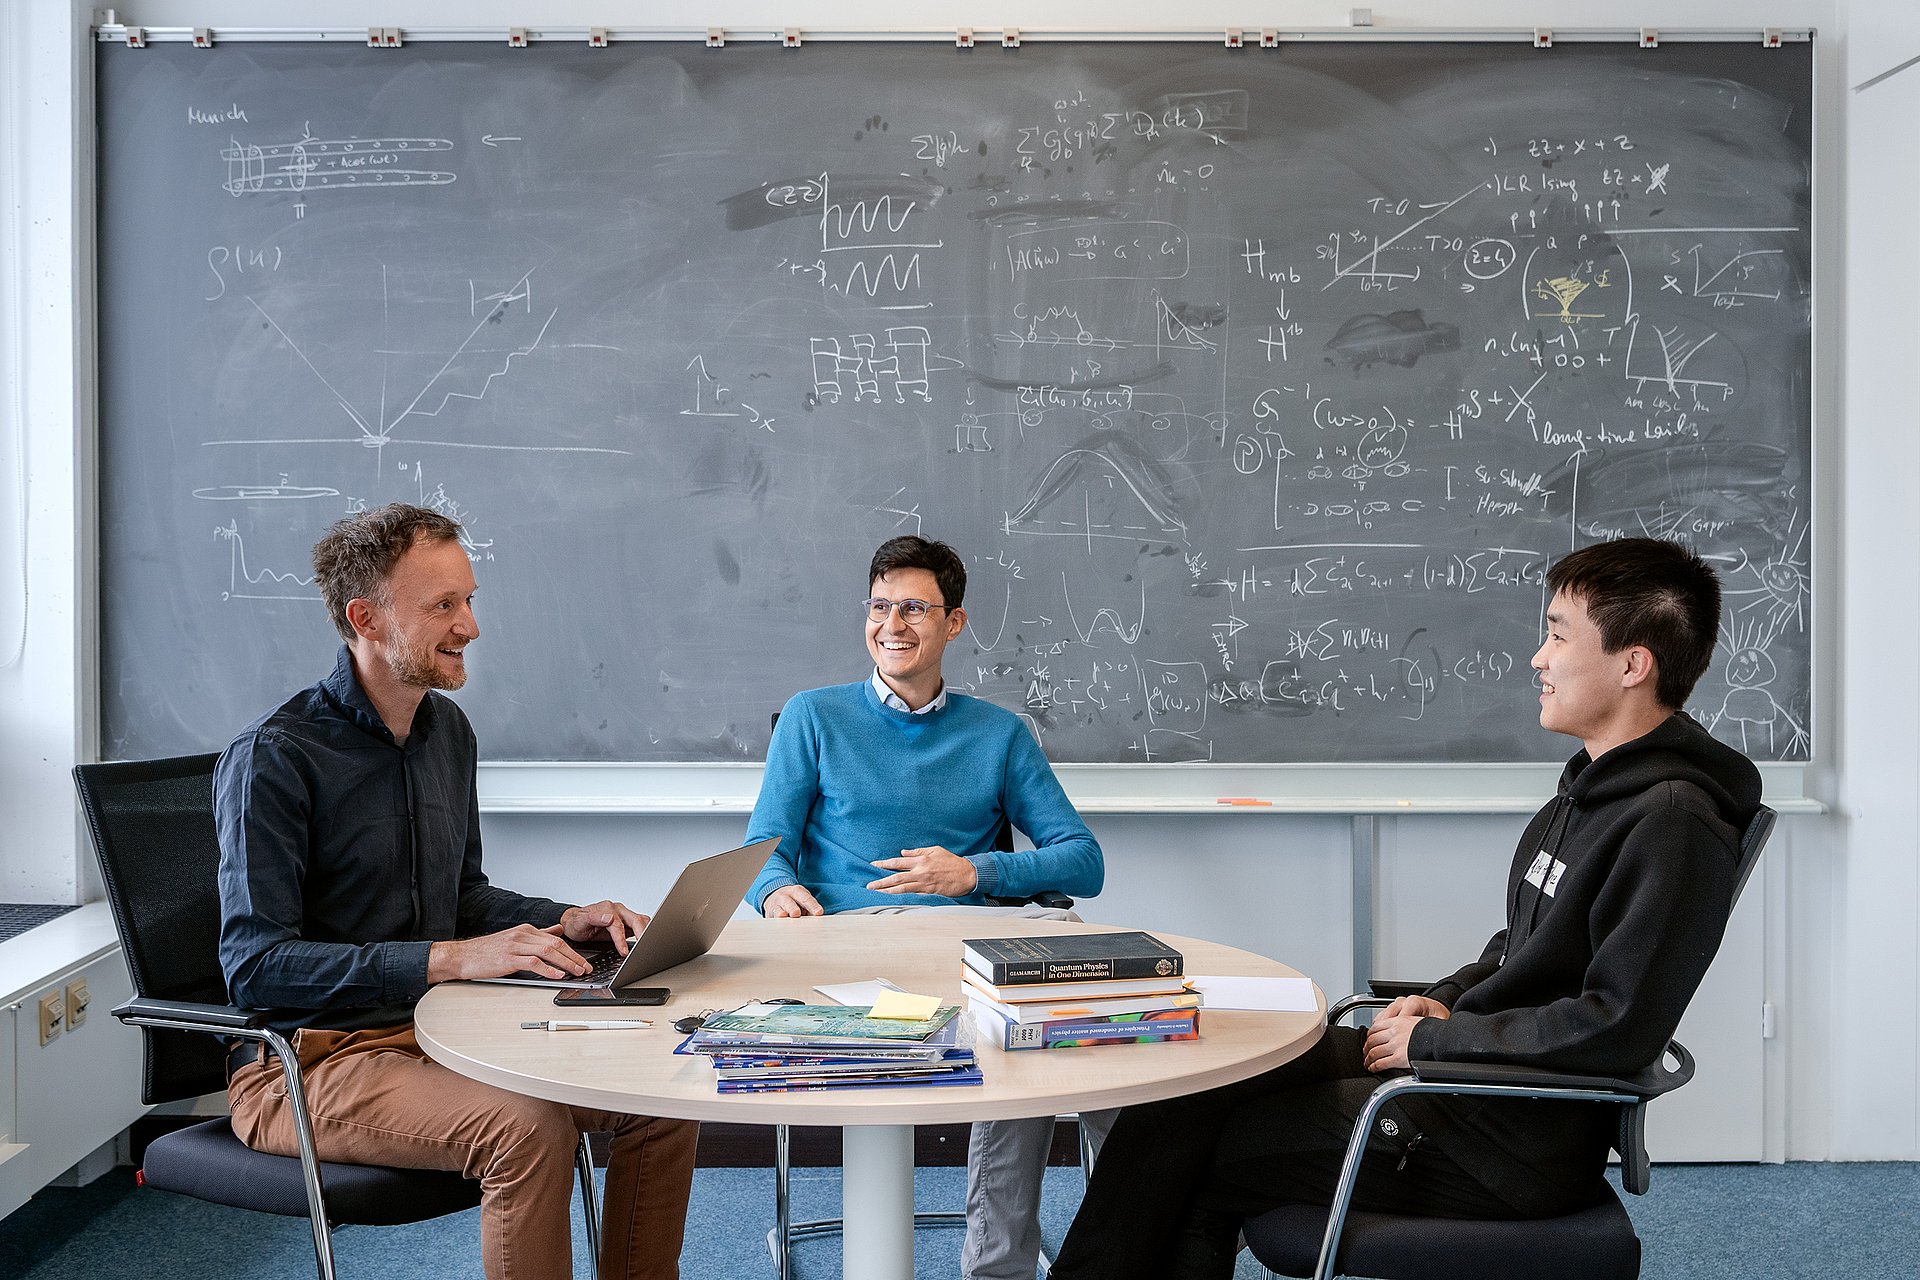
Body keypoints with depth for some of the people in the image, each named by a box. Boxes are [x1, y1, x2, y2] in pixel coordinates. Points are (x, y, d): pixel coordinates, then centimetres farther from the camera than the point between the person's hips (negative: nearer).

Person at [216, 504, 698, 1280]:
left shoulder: (447, 730, 9)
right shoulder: (273, 758, -16)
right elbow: (255, 966, -23)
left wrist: (566, 920, 1)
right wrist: (452, 959, -28)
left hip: (436, 1030, 8)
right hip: (306, 1063, -7)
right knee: (531, 1128, -31)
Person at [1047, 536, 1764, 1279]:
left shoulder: (1673, 822, -20)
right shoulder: (1597, 785, 12)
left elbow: (1615, 1030, -25)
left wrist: (1434, 1040, -16)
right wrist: (1448, 999, 6)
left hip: (1518, 1138, -9)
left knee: (1184, 1158, -10)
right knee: (1207, 1074, 3)